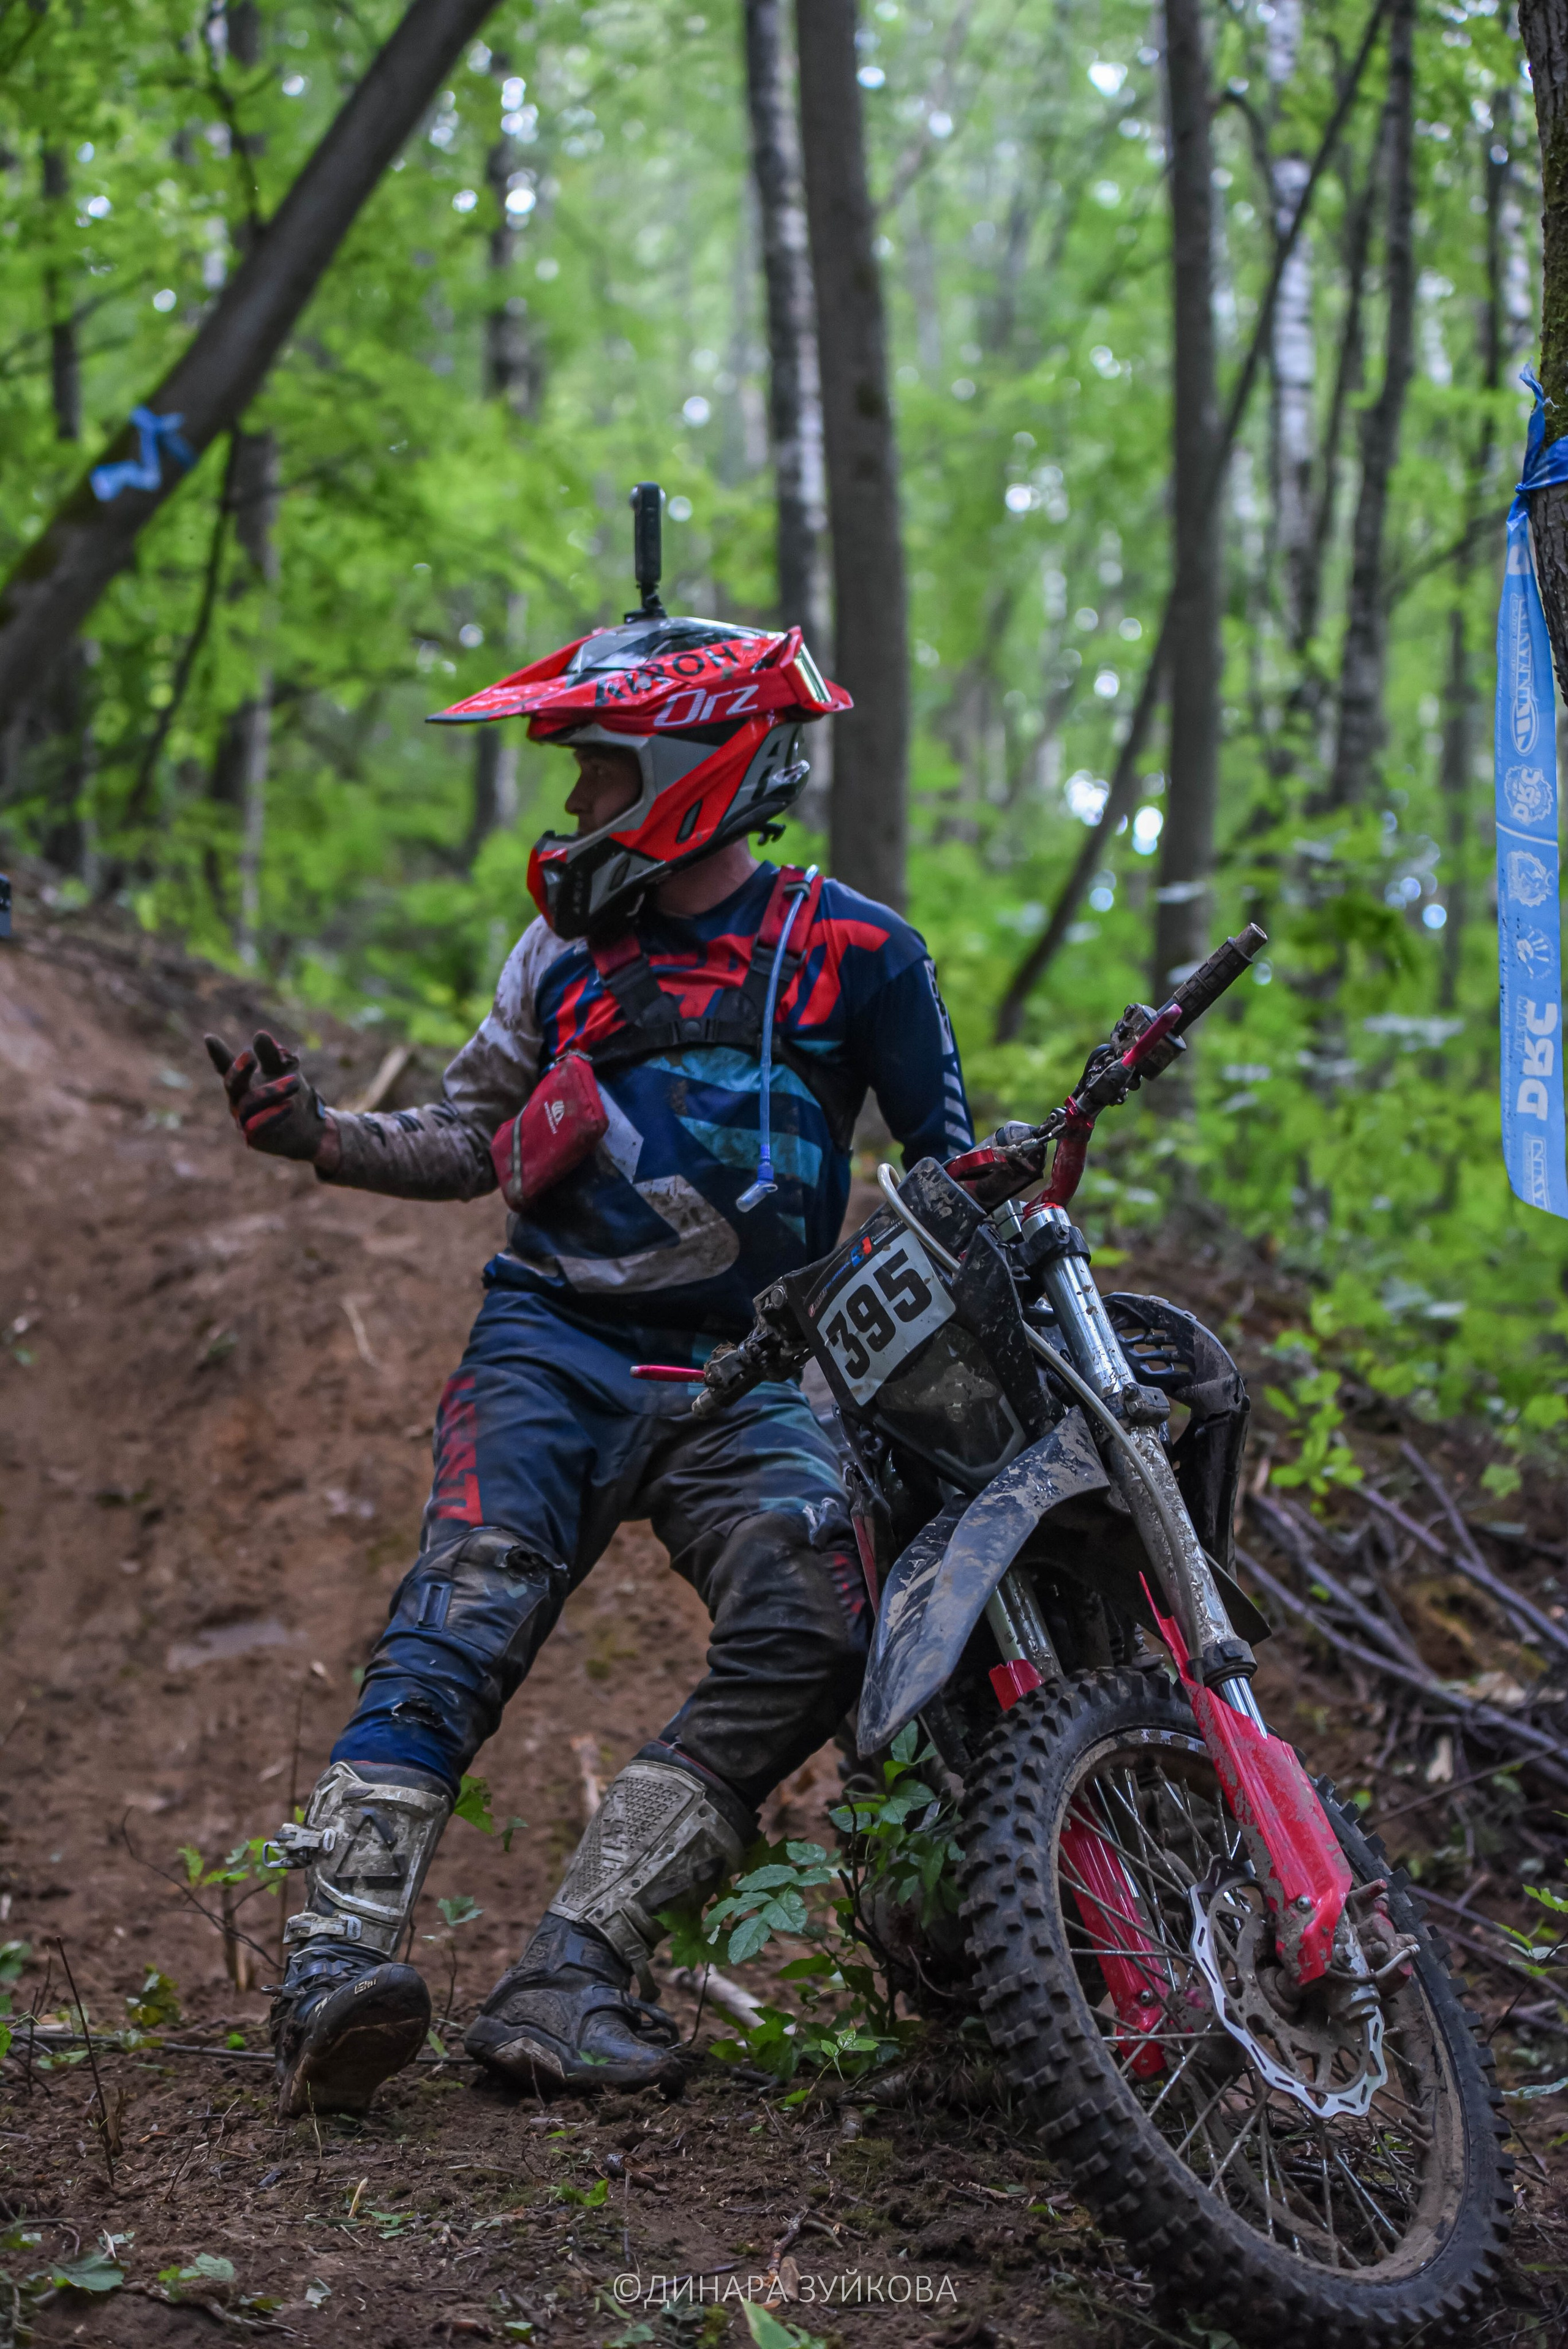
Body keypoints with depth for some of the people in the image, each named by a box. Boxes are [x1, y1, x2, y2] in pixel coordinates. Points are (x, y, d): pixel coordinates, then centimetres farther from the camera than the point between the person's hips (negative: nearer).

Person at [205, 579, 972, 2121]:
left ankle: (571, 1976, -27)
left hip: (747, 1373, -1)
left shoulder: (849, 951, 6)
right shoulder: (567, 948, 16)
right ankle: (335, 1963, -36)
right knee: (463, 1621, -23)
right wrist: (311, 1132, 7)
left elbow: (950, 1158, 12)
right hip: (555, 1345, 1)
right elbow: (474, 1141, 22)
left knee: (812, 1640, -26)